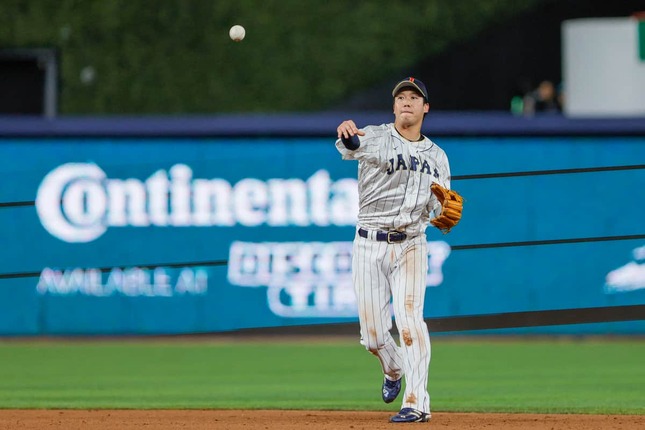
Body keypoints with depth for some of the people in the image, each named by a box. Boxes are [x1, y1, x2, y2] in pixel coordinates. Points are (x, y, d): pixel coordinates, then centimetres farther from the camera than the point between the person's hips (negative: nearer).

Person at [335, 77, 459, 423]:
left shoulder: (437, 157, 12)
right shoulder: (376, 139, -1)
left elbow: (439, 212, 14)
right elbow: (353, 147, -26)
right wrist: (346, 136, -51)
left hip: (410, 245, 1)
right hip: (369, 245, -1)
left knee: (409, 318, -16)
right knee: (373, 333, 1)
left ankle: (416, 404, -15)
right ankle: (393, 369, 35)